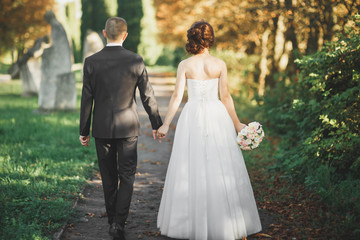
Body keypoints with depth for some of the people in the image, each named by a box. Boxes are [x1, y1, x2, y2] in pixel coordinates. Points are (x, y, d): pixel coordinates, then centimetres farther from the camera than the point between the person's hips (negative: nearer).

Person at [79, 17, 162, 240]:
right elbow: (147, 96, -3)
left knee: (109, 178, 14)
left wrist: (84, 131, 6)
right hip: (128, 127, -1)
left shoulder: (91, 62, -7)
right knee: (126, 176, 7)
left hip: (101, 128, 1)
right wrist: (157, 124, 9)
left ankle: (113, 220, 23)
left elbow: (86, 99, -4)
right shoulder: (136, 61, -7)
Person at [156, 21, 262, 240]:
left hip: (192, 117, 0)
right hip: (217, 115, 0)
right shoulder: (220, 64, -1)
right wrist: (237, 124, 7)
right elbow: (226, 97, -1)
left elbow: (177, 96, -4)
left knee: (191, 169, 6)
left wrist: (166, 124, 2)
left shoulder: (185, 65, -2)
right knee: (222, 169, 6)